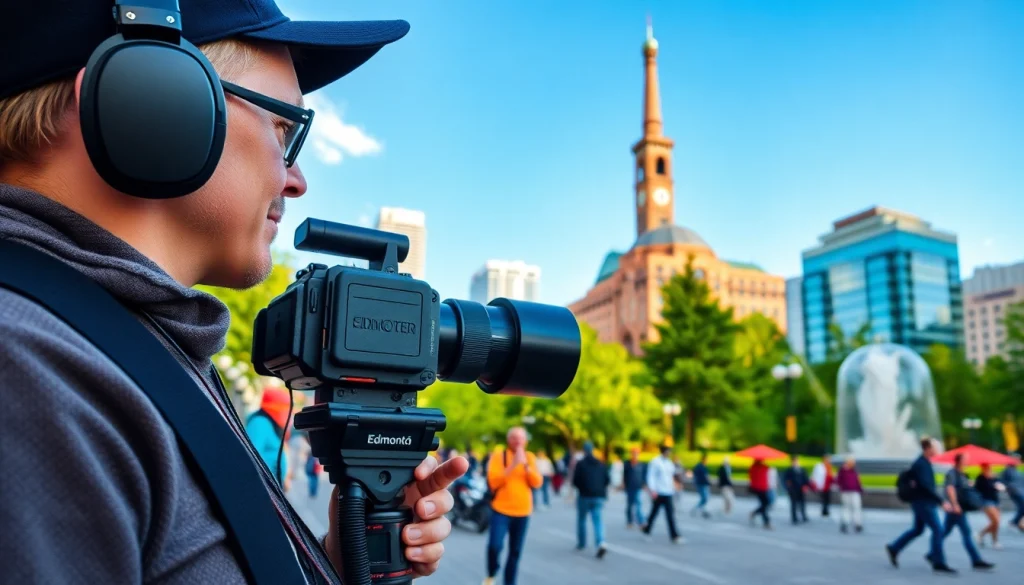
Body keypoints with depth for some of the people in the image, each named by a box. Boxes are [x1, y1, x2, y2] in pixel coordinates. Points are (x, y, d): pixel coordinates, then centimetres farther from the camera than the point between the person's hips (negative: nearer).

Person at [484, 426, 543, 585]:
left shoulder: (530, 457, 7)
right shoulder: (498, 455, -5)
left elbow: (537, 483, -2)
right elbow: (494, 481, -15)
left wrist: (525, 464, -14)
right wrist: (512, 465, -22)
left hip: (522, 512, 4)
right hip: (501, 510, -3)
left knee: (516, 551, 8)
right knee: (495, 545, -16)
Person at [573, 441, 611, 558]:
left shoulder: (580, 464, -6)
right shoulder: (601, 464, 7)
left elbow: (575, 480, -9)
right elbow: (607, 480, 7)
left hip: (584, 496, -3)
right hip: (599, 496, 3)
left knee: (581, 519, 15)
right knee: (597, 520, 0)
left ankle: (581, 543, 24)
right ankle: (601, 543, -20)